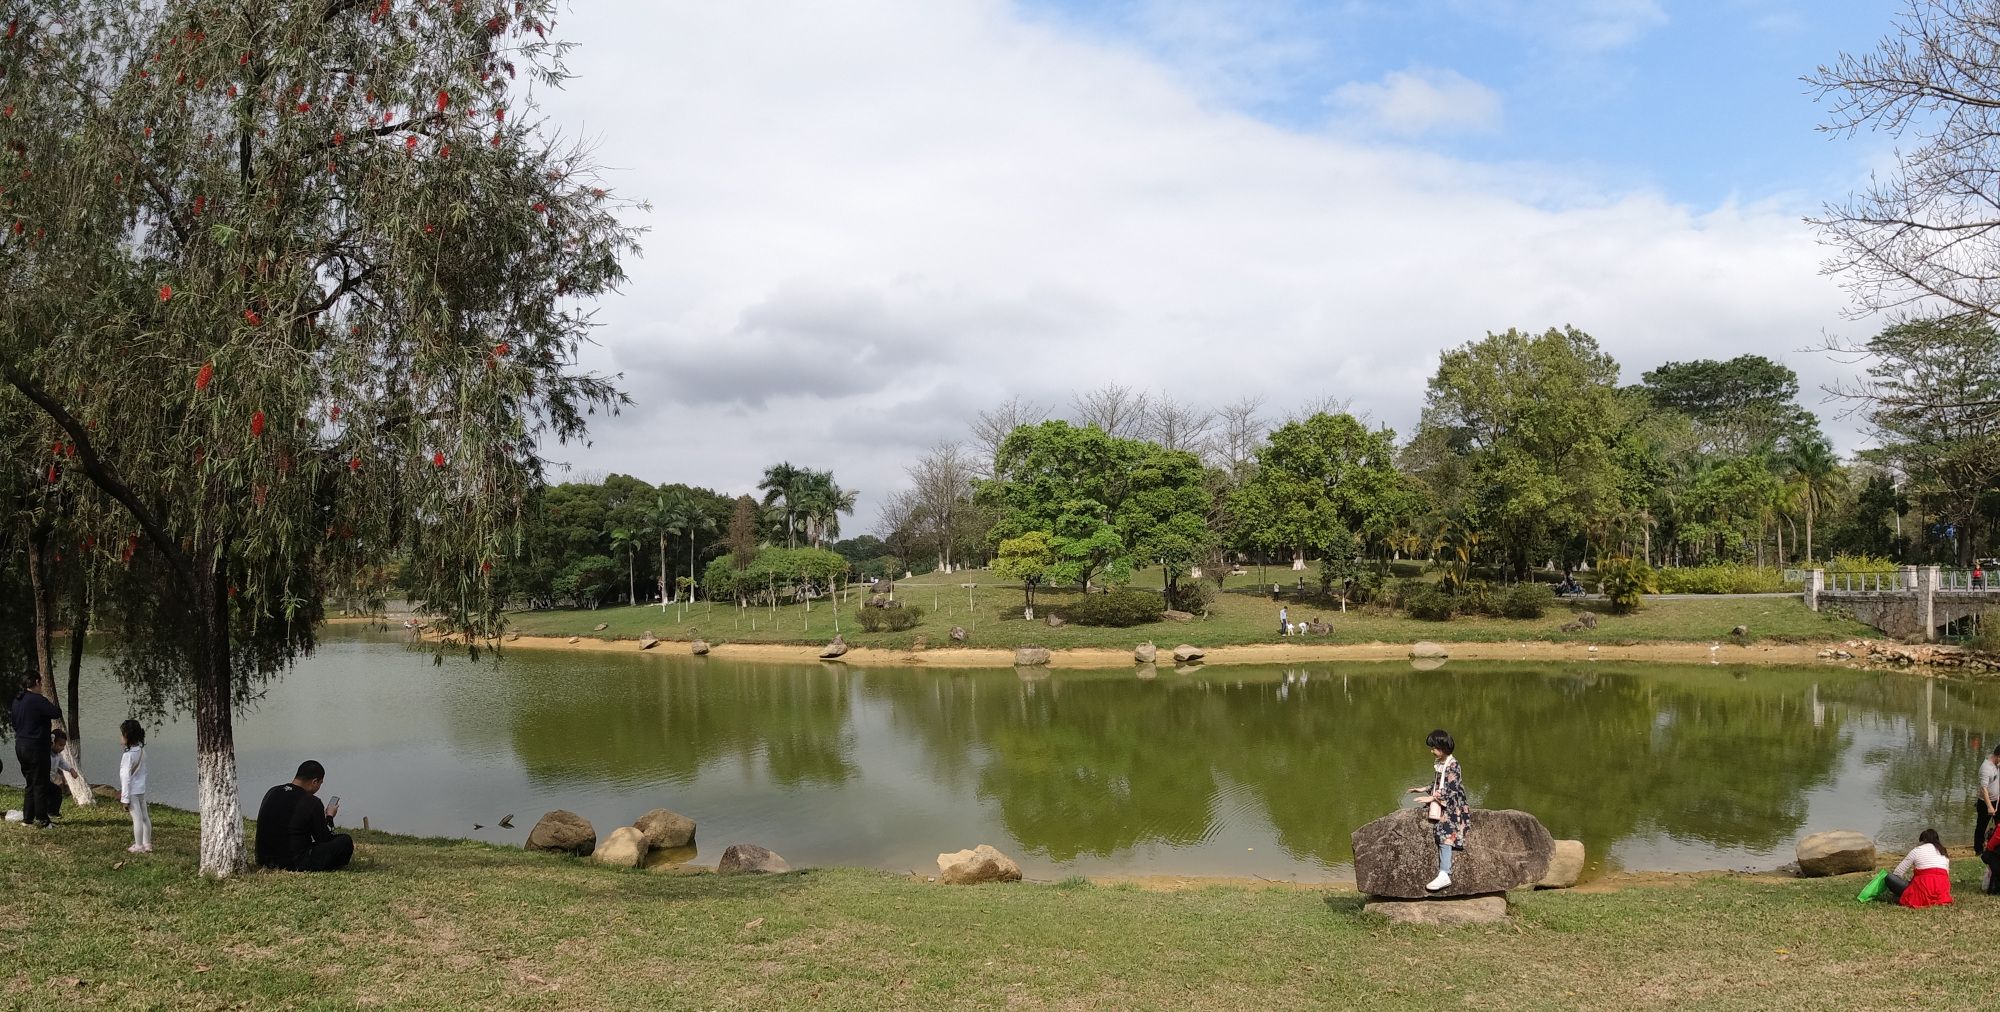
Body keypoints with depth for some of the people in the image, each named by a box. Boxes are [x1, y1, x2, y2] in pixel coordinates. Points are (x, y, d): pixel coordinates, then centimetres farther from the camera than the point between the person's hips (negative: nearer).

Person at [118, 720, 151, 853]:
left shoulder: (128, 755, -20)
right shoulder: (141, 750, 3)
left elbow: (126, 777, -18)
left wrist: (125, 797, -14)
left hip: (132, 791, -8)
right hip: (141, 789, 8)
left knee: (137, 818, -2)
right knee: (145, 817, 13)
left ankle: (139, 846, 6)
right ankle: (147, 844, 22)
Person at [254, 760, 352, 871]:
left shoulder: (271, 793, 6)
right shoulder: (312, 803, -15)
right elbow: (324, 839, -4)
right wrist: (329, 817, 16)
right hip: (296, 864, -8)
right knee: (345, 840, 0)